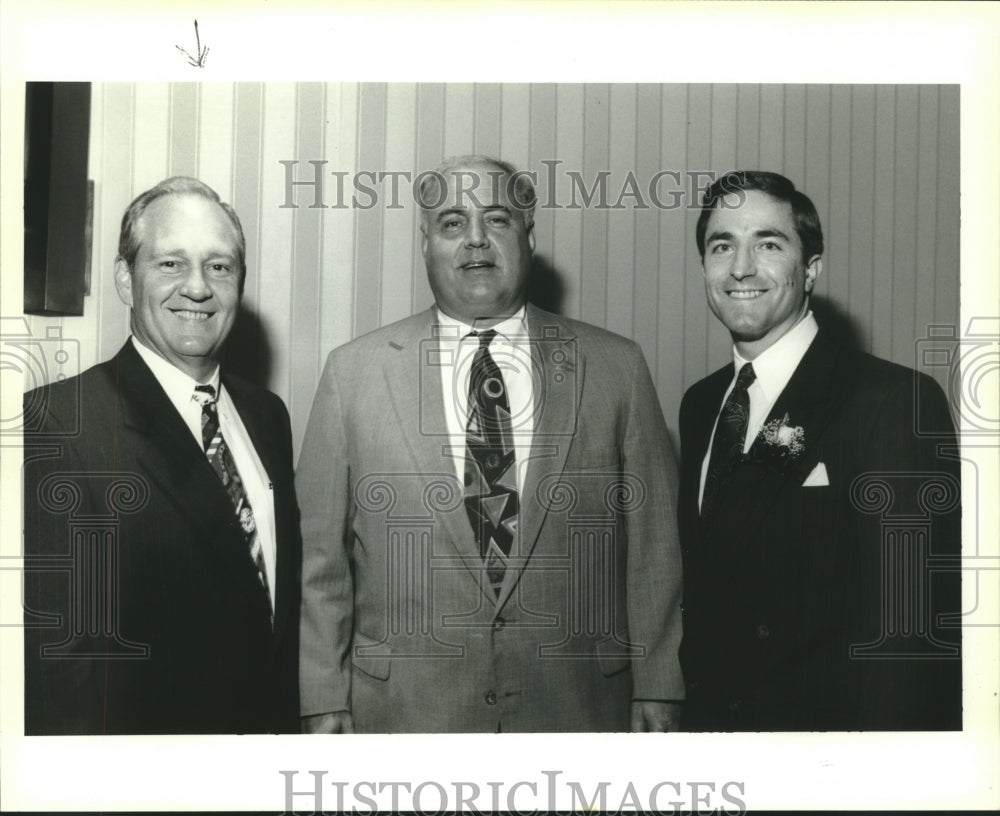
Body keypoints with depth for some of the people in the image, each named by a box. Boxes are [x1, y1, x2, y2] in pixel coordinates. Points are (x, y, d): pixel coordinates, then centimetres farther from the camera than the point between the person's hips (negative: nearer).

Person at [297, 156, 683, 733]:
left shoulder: (617, 368, 1)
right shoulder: (353, 372, 0)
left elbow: (653, 546, 2)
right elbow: (320, 554, 1)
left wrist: (656, 690, 0)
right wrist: (325, 700, -2)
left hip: (578, 706, 1)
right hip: (406, 712, 0)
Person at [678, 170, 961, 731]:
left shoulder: (897, 404, -18)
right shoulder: (700, 405, 4)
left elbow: (908, 631, -22)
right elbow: (698, 589, 9)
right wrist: (692, 712, 2)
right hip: (709, 717, 6)